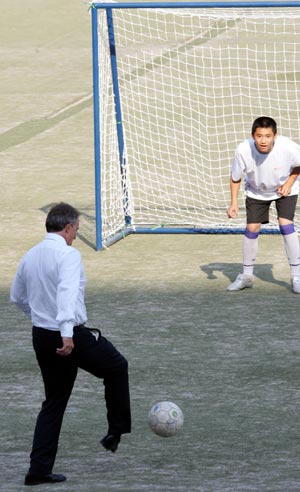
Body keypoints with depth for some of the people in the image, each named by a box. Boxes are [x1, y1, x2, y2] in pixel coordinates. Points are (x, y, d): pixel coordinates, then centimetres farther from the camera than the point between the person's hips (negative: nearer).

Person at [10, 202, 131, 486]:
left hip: (41, 336, 7)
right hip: (72, 337, -7)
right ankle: (116, 431, 26)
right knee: (117, 367, 19)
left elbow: (17, 297, 20)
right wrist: (67, 332, -38)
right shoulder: (68, 255, -15)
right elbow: (67, 293, -30)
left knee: (54, 402, 15)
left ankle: (39, 468, 9)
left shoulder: (30, 257, 9)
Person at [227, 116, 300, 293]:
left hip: (284, 188, -2)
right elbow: (235, 178, -13)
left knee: (286, 224, -15)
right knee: (252, 228, -1)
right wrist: (234, 203, -17)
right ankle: (247, 276, 17)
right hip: (256, 191, 2)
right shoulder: (243, 150, -31)